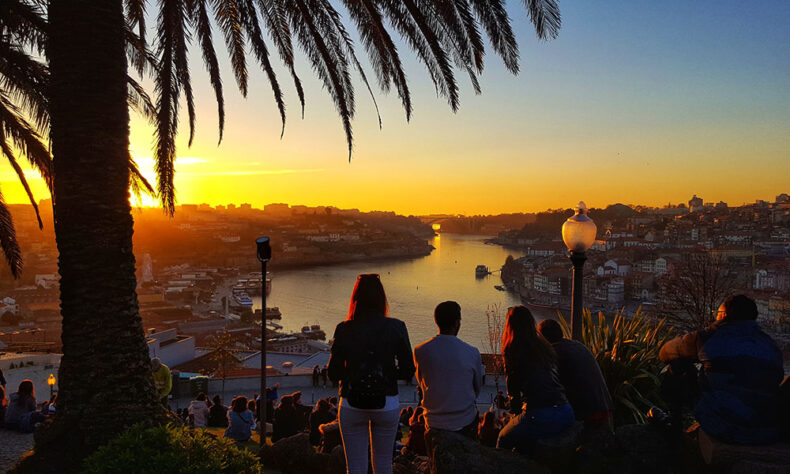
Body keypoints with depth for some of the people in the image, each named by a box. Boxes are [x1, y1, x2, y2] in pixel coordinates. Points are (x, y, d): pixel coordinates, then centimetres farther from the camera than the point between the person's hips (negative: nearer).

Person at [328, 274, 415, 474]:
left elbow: (333, 375, -3)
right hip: (387, 404, 1)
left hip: (352, 405, 0)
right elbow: (408, 372, -5)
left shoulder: (343, 330, -8)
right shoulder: (396, 328, -8)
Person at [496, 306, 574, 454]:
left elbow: (513, 388, 4)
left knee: (504, 439, 19)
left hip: (541, 416, -6)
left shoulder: (513, 349, -1)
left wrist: (515, 412, 19)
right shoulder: (544, 346, 15)